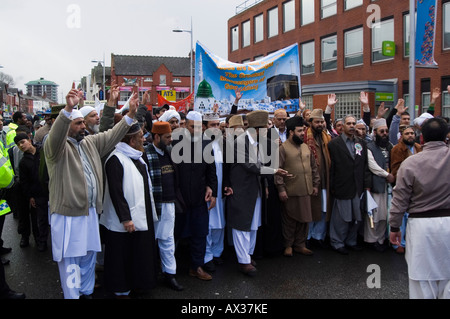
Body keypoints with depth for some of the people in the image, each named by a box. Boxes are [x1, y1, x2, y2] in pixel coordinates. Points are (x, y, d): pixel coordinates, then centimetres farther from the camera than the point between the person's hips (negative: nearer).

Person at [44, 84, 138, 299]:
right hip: (68, 213, -7)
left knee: (89, 255, 18)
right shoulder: (56, 146, -10)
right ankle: (72, 296, 15)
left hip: (90, 211, 7)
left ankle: (87, 292, 34)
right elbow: (55, 136, -31)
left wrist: (130, 114, 1)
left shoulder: (90, 143, 12)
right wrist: (68, 109, -47)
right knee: (70, 260, 2)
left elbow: (112, 136, 12)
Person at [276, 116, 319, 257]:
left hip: (306, 191, 6)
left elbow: (313, 167, 18)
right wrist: (281, 188, -15)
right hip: (290, 192, -6)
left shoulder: (306, 147, 12)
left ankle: (300, 245, 25)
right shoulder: (283, 148, -7)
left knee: (304, 219, 11)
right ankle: (288, 245, 19)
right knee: (289, 220, 5)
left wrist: (315, 184, 13)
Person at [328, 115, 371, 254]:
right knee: (341, 217, 2)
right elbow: (331, 166, -5)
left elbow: (365, 166, 12)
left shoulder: (361, 143, 13)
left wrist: (367, 185, 7)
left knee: (356, 217, 11)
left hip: (358, 188, 5)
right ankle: (337, 243, 16)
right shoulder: (334, 143, -3)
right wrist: (332, 187, -7)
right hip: (342, 188, -5)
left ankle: (351, 241, 27)